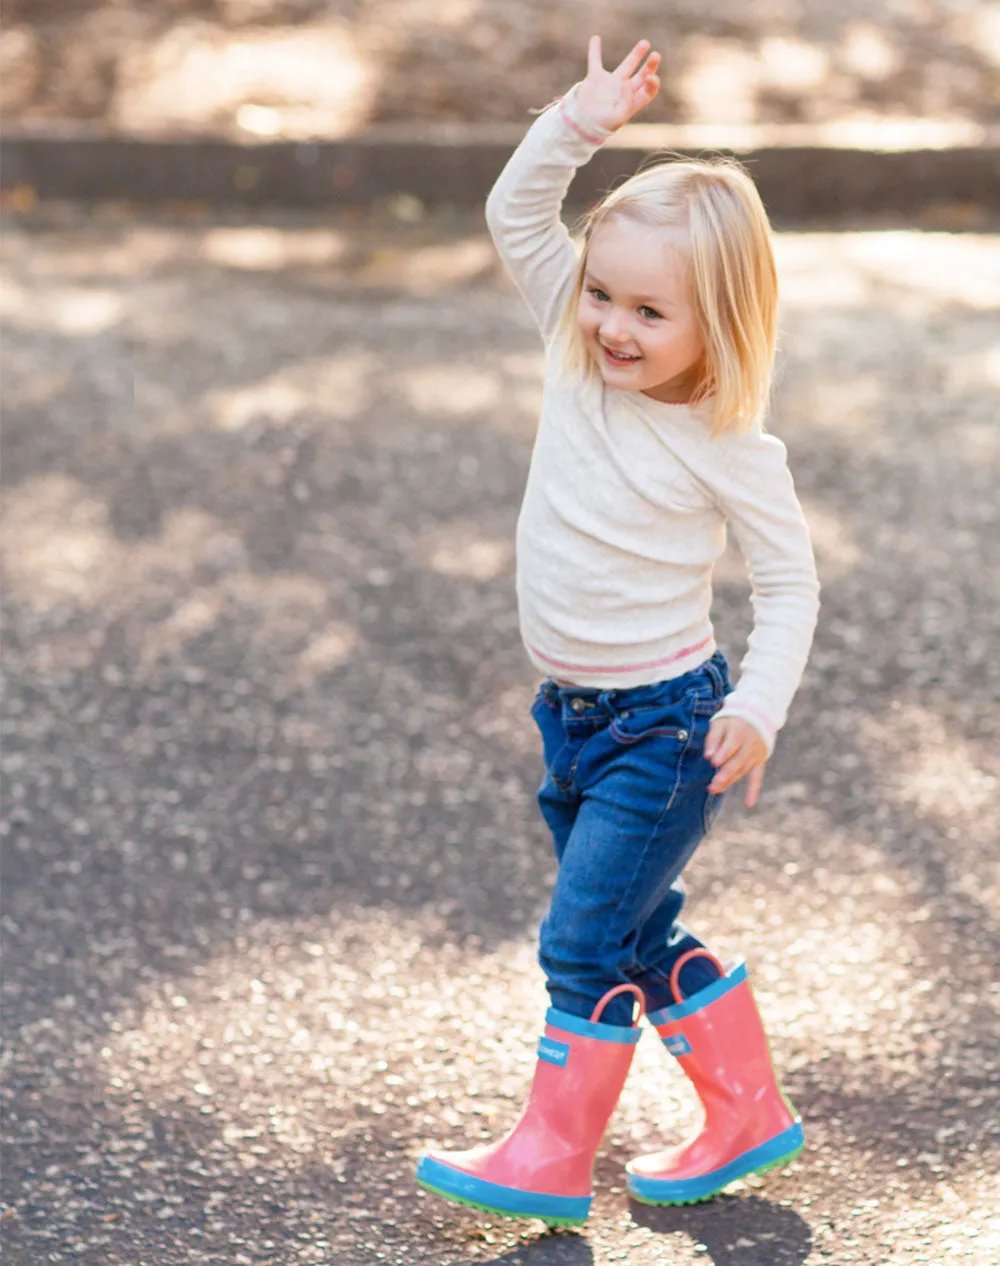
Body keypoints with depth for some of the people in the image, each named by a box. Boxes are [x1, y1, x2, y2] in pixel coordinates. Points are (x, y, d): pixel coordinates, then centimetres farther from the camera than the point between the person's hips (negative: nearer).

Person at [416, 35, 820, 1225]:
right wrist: (578, 121, -16)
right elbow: (514, 216, -3)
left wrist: (757, 706, -23)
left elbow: (789, 585, -11)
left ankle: (549, 1160, 7)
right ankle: (749, 1115, 31)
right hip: (574, 717, 7)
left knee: (585, 940, -5)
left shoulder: (730, 448, -17)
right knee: (642, 937, 16)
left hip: (664, 727, -7)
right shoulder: (579, 356, -2)